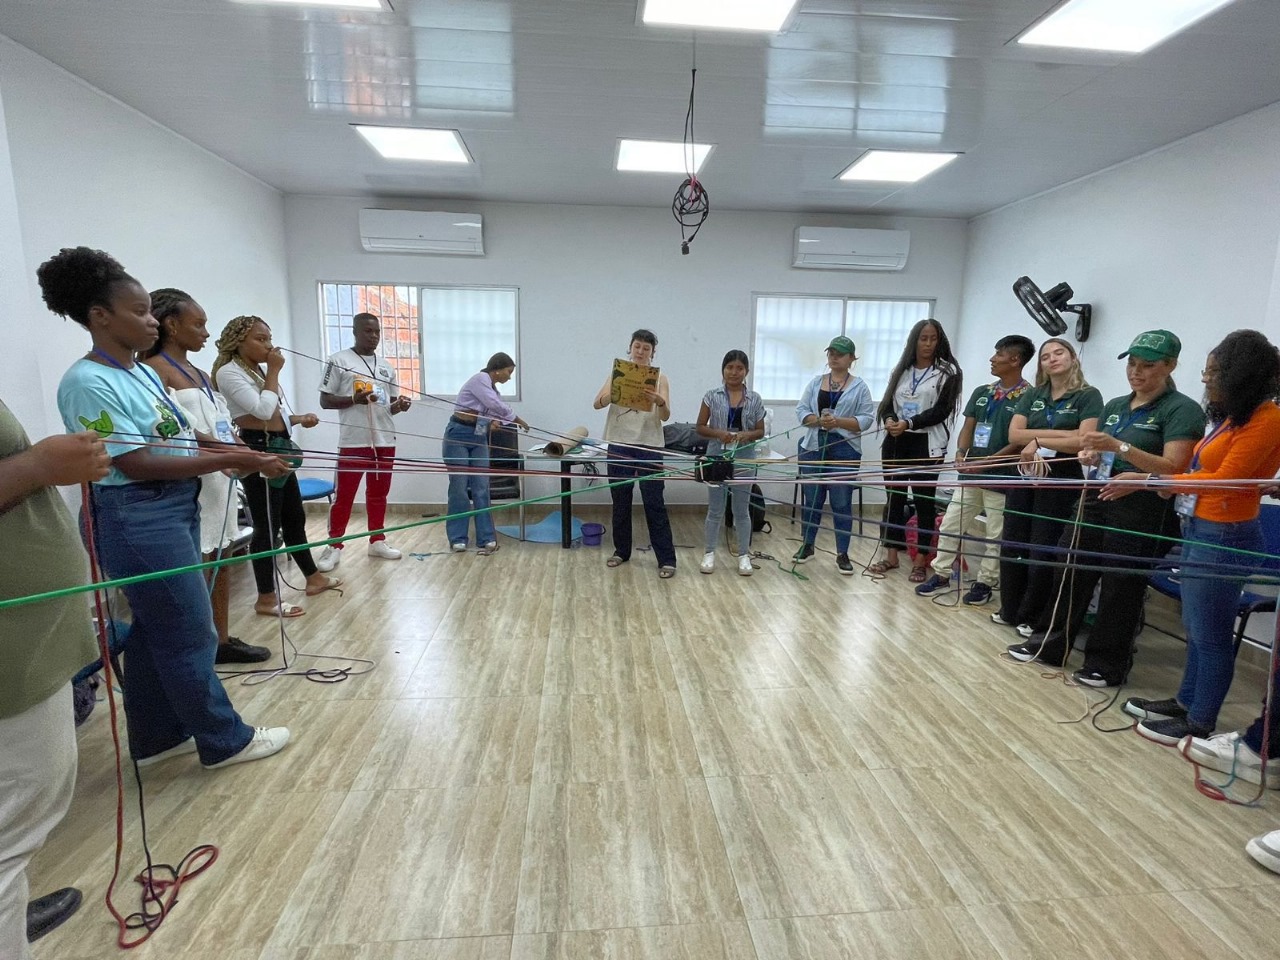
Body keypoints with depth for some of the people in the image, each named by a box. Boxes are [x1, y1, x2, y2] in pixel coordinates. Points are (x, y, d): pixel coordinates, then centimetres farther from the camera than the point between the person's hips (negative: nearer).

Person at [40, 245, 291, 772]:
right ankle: (224, 740, 18)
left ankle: (156, 737, 34)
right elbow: (136, 464, -22)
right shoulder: (88, 383, -17)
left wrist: (231, 453, -2)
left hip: (175, 510, 9)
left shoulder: (142, 372, 9)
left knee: (155, 631, 18)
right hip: (139, 521, -9)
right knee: (190, 634, 2)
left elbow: (175, 441, 14)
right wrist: (230, 461, -25)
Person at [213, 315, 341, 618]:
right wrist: (274, 371, -13)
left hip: (278, 449, 9)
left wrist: (299, 419, 4)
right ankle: (266, 599, 7)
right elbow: (262, 410, -22)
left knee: (295, 516, 16)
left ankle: (313, 577, 29)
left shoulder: (258, 371, 16)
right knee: (268, 524, -5)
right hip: (257, 452, -9)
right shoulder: (229, 372, -11)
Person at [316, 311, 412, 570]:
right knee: (344, 496, 0)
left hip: (385, 441, 5)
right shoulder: (339, 360, -1)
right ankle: (333, 546, 10)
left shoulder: (386, 366, 14)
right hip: (353, 442, -5)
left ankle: (377, 541, 24)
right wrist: (354, 399, -20)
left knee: (378, 494, 13)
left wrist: (400, 405, -6)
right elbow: (325, 400, -3)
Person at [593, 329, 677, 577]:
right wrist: (613, 395, -28)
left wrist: (660, 403, -32)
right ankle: (621, 551, 28)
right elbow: (597, 403, -7)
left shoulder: (660, 378, 1)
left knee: (654, 504, -2)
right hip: (619, 446, 2)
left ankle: (666, 559, 5)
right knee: (620, 502, 11)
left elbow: (665, 416, -10)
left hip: (649, 448, -2)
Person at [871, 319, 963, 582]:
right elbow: (887, 401, 9)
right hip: (896, 442, 4)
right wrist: (889, 420, -13)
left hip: (926, 444, -4)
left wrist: (908, 424, -20)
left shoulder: (948, 371, 1)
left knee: (924, 500, 1)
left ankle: (920, 561, 8)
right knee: (894, 497, 7)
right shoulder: (901, 369, 13)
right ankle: (891, 555, 16)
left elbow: (941, 410, -9)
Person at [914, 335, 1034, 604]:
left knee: (996, 535, 6)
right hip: (970, 475, 6)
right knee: (950, 525, 9)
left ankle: (985, 583, 20)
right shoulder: (981, 393, 10)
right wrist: (961, 454, -9)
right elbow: (967, 428, 10)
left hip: (1002, 478, -6)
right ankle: (941, 574, 21)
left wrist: (986, 462, -21)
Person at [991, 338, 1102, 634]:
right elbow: (1014, 434, -4)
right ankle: (1010, 610, 20)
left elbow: (1084, 442, -15)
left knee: (1042, 549, 1)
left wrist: (1038, 441, -10)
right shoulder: (1032, 395, 9)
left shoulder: (1088, 396, -3)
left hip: (1061, 480, -4)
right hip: (1025, 476, 5)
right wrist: (1062, 434, -12)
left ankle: (1032, 617, 16)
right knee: (1012, 544, 6)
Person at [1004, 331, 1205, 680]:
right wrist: (1091, 456, -5)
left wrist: (1118, 446, -27)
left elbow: (1173, 468, -17)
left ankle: (1107, 664, 18)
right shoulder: (1114, 406, 13)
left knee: (1120, 588, 3)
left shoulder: (1182, 409, -7)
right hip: (1096, 501, 6)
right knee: (1070, 573, 8)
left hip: (1141, 512, -6)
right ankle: (1048, 644, 21)